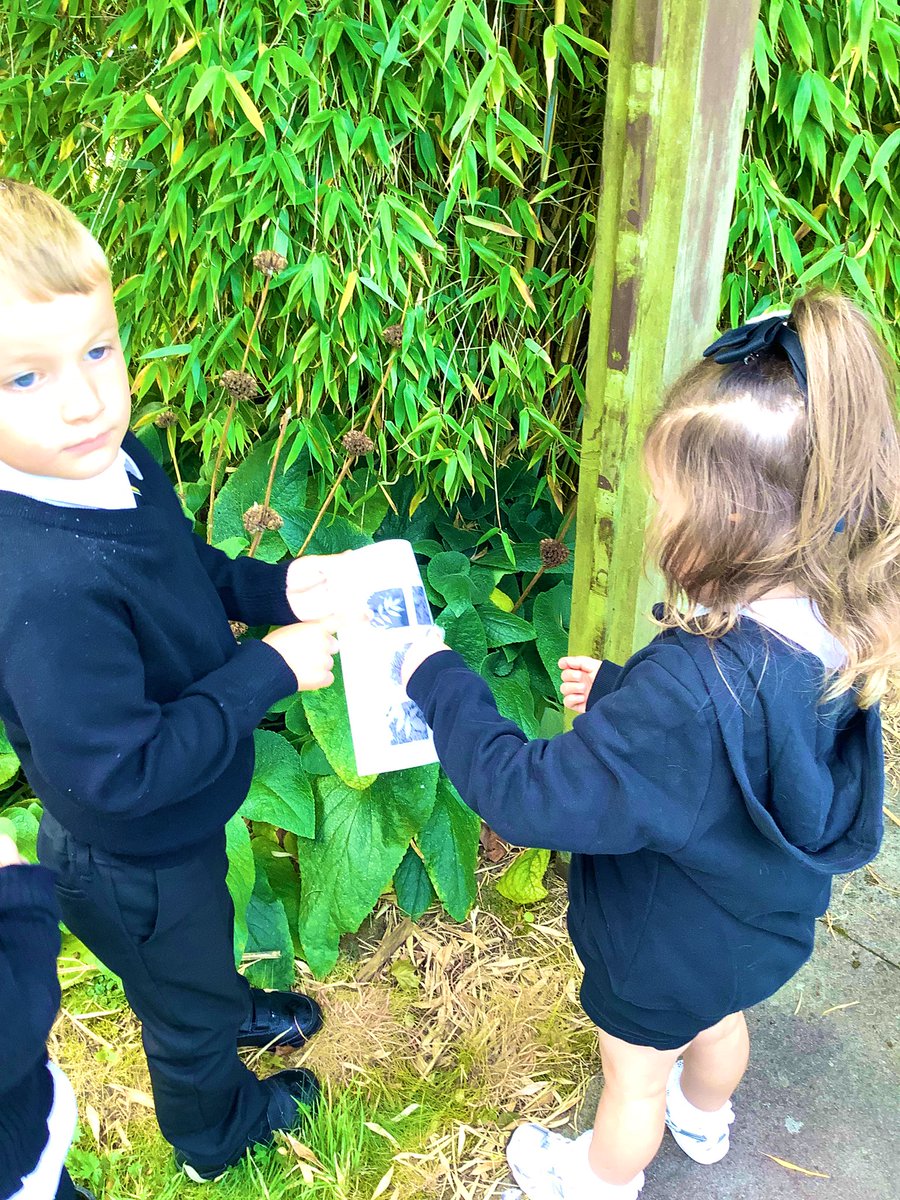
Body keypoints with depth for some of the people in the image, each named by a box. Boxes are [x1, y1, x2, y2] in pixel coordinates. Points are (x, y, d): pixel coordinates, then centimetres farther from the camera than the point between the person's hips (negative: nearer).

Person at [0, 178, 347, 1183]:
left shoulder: (117, 462, -14)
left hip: (176, 823, 7)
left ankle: (229, 1010, 70)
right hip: (131, 864, -7)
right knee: (184, 1006, 25)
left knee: (203, 945, 38)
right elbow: (119, 774, -35)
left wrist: (274, 588, -11)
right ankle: (215, 1130, 57)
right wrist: (271, 671, -29)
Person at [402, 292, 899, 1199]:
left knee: (635, 1077, 25)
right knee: (719, 1018, 37)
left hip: (665, 946, -7)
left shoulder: (694, 684, -45)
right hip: (762, 921, 7)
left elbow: (530, 798, -39)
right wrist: (618, 695, -7)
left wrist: (438, 680, -29)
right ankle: (704, 1122, 69)